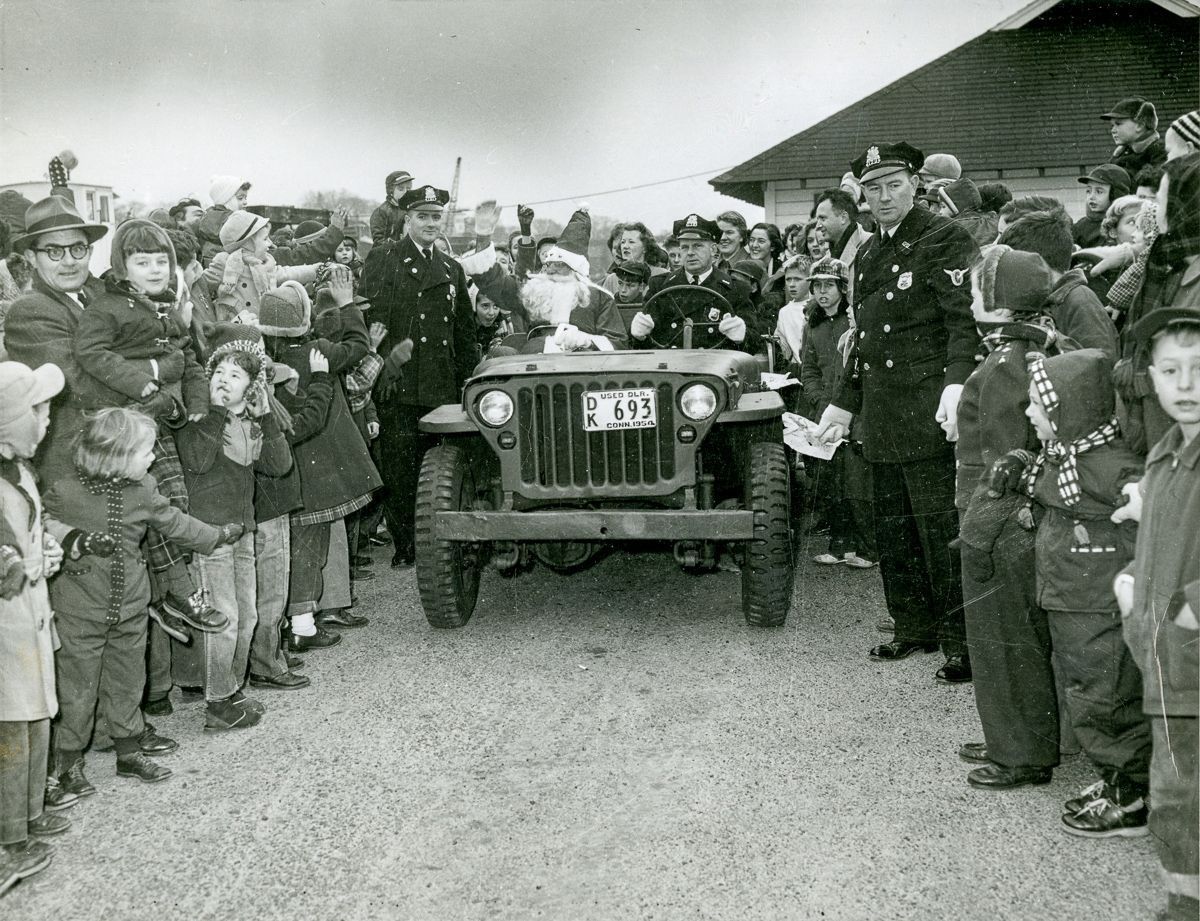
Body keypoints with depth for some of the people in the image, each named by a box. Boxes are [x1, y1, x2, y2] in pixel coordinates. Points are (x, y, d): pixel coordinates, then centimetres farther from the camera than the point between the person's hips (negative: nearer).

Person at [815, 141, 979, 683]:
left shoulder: (943, 241, -6)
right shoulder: (869, 255, 19)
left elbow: (965, 322, -15)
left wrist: (956, 384, -30)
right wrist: (843, 404, 25)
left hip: (926, 413, -8)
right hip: (882, 415, 8)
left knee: (941, 530, -7)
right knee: (893, 527, 13)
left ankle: (962, 642, 1)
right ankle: (915, 629, 25)